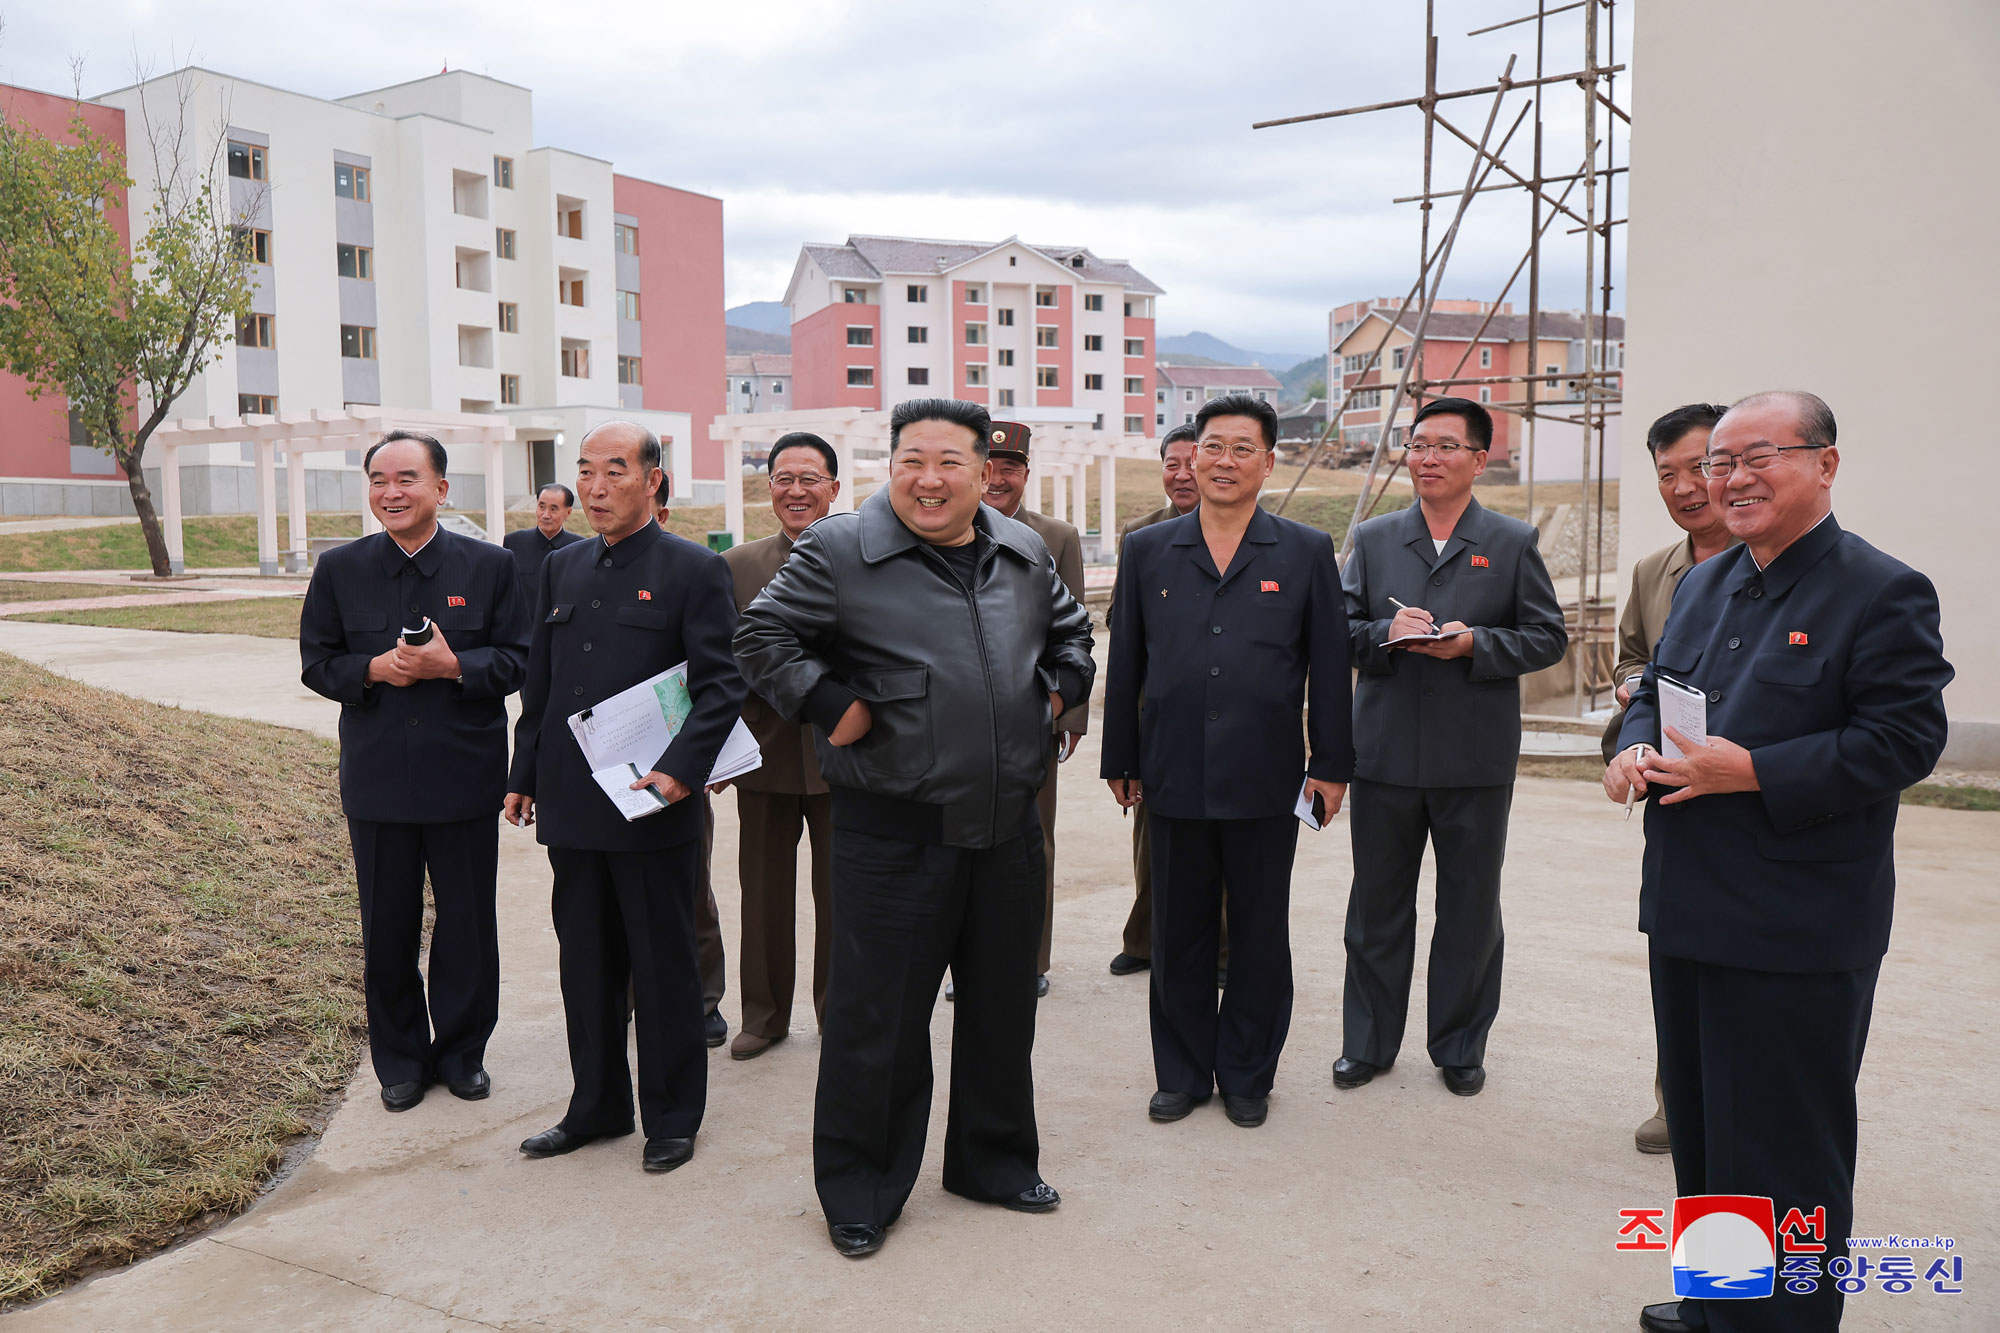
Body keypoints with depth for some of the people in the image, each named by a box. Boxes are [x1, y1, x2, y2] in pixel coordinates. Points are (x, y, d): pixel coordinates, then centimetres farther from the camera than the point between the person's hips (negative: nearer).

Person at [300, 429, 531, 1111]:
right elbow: (317, 663, 6)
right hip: (378, 780, 1)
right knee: (387, 928, 11)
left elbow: (519, 660, -2)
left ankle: (462, 1052, 26)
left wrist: (452, 665, -18)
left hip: (466, 777, -1)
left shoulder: (489, 565, -1)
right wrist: (373, 669, -13)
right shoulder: (338, 569, 4)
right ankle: (400, 1058, 27)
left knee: (468, 926, 8)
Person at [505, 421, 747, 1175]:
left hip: (654, 805, -5)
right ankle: (596, 1106, 30)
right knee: (585, 964, 15)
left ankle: (672, 1118, 20)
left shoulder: (694, 571, -6)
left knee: (663, 969, 5)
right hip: (572, 804, 6)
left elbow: (723, 685, -9)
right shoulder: (561, 569, 13)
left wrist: (680, 770, -20)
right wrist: (523, 775, 13)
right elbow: (539, 683, 17)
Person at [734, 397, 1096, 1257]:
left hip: (1009, 828, 5)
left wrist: (1063, 688, 9)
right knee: (877, 1018, 3)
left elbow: (1070, 629, 25)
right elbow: (763, 637, -6)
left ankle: (994, 1161, 37)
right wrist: (831, 706, -13)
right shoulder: (839, 550, -8)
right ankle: (860, 1193, 21)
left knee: (1003, 1004, 17)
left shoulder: (1024, 552, 9)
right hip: (894, 834, -5)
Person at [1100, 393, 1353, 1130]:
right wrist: (1121, 760, 7)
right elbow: (1125, 665, 8)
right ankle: (1183, 1073, 27)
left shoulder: (1307, 552, 2)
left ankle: (1247, 1076, 27)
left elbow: (1328, 667, 3)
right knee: (1179, 934, 11)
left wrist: (1331, 764, 0)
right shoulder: (1147, 550, 6)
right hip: (1175, 778, 1)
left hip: (1266, 783, -1)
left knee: (1260, 936, 10)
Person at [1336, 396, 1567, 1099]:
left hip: (1476, 760, -1)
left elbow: (1548, 638, 1)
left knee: (1470, 909, 9)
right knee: (1377, 906, 10)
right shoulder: (1372, 539, 8)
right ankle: (1368, 1042, 24)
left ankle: (1460, 1048, 25)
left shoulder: (1513, 543, 3)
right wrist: (1385, 633, -14)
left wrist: (1474, 643, -15)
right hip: (1385, 752, 2)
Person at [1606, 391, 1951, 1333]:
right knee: (1699, 1130, 19)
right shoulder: (1703, 584, 13)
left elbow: (1905, 739, -16)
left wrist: (1751, 772, -23)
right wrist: (1637, 746, -2)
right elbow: (1653, 686, 20)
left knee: (1784, 1152, 4)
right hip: (1686, 907, 8)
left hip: (1794, 934, -8)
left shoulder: (1882, 592, -10)